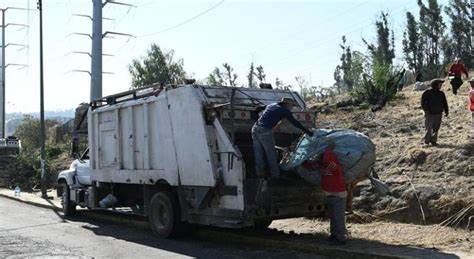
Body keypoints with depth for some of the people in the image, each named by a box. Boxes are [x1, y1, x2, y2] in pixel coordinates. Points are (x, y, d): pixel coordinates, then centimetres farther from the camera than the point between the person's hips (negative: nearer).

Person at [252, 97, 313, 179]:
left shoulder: (270, 105, 21)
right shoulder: (284, 110, 2)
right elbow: (295, 123, 0)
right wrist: (307, 132, 3)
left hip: (255, 129, 7)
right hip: (265, 131, -7)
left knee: (258, 154, 13)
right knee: (271, 154, 4)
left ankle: (260, 173, 20)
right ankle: (275, 174, 11)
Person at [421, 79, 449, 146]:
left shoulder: (441, 93, 11)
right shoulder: (427, 93, -6)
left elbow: (444, 103, 18)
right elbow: (423, 102, -9)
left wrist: (446, 111, 12)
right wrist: (425, 110, -19)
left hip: (438, 114, 5)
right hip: (430, 114, -5)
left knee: (436, 128, 6)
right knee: (428, 128, -6)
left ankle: (433, 141, 14)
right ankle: (426, 141, 4)